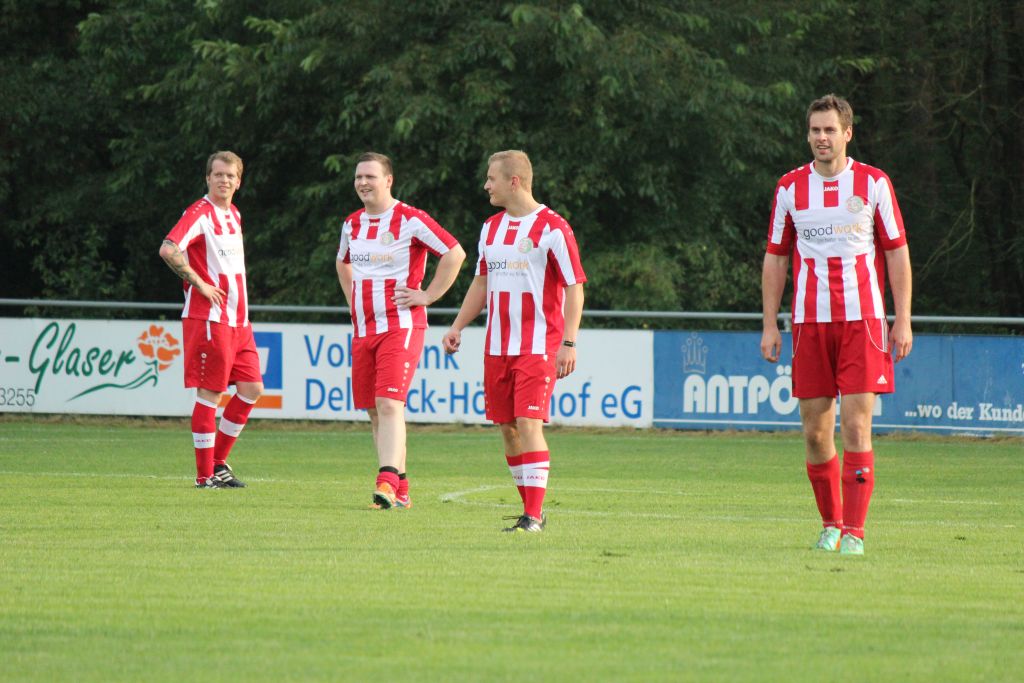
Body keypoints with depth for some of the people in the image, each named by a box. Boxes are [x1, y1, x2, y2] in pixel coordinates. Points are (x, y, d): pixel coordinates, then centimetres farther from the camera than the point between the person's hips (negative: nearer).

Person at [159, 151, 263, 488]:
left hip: (237, 318, 8)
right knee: (210, 393, -5)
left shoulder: (234, 215, 17)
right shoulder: (199, 214, -10)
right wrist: (199, 283, -18)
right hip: (209, 318, -8)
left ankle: (219, 463, 16)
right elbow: (168, 249, -25)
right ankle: (205, 474, 0)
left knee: (251, 388, 6)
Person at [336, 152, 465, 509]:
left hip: (401, 326, -7)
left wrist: (428, 295, -9)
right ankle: (400, 489, 14)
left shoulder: (411, 221, -8)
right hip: (363, 329, 7)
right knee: (375, 411, 7)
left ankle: (388, 482, -28)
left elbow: (455, 253, -7)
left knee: (389, 403, -20)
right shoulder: (352, 224, 12)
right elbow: (343, 262, 32)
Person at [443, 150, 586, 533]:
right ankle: (530, 509, 15)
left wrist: (568, 343, -16)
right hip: (497, 345, 7)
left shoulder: (552, 228, -8)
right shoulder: (491, 228, 13)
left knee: (528, 423, -15)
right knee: (507, 427, 6)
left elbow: (574, 287, -9)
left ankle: (533, 516, -14)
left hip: (538, 347, -7)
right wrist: (458, 327, 16)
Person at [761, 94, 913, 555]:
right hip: (809, 322, 2)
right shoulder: (790, 188, 7)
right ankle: (831, 524, 19)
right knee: (815, 431, 3)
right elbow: (775, 257, 12)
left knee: (855, 426, -10)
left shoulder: (874, 183, 2)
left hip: (862, 320, -2)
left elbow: (897, 252, 6)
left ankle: (854, 532, -9)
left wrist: (903, 321, 0)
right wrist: (770, 325, 6)